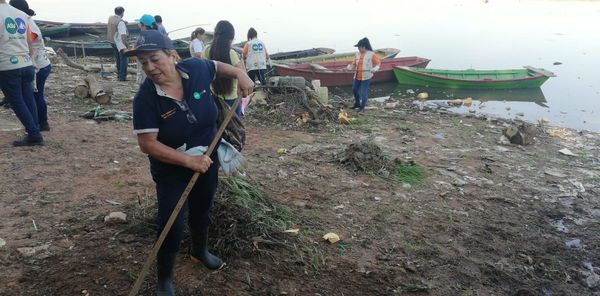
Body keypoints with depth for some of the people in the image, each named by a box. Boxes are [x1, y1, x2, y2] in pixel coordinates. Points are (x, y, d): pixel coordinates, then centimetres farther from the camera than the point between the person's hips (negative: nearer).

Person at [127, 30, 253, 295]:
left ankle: (199, 251, 54)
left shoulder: (196, 69, -15)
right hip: (172, 171, -4)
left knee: (202, 211, 25)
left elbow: (218, 67, 8)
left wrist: (240, 74, -8)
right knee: (171, 227, -2)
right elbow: (147, 144, -27)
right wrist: (189, 161, -31)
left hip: (208, 161, 5)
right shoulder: (145, 98, -26)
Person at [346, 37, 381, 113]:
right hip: (357, 76, 6)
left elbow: (378, 63, -1)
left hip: (366, 77, -6)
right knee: (354, 90, 17)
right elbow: (354, 64, 5)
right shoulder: (357, 54, 5)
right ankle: (357, 103, 41)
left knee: (363, 92, -4)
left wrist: (375, 68, -20)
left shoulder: (371, 54, -8)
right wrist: (350, 67, -16)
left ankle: (362, 108, 12)